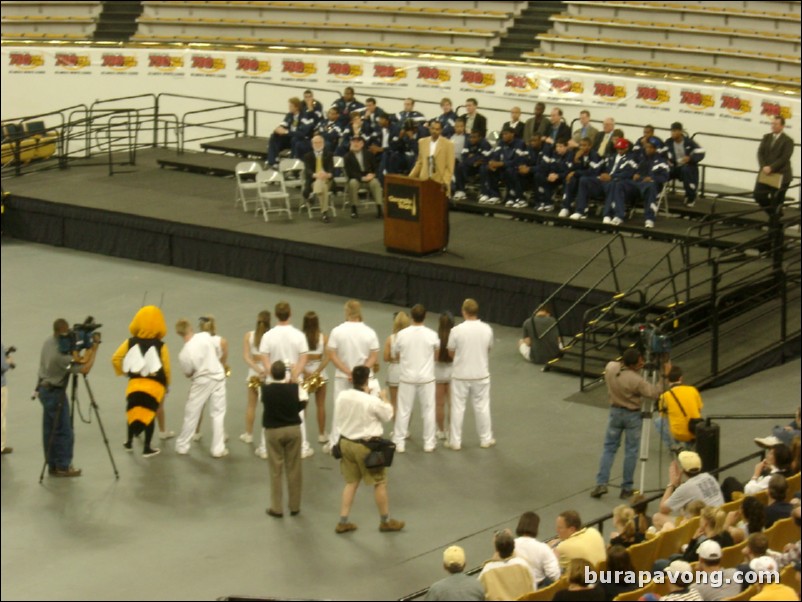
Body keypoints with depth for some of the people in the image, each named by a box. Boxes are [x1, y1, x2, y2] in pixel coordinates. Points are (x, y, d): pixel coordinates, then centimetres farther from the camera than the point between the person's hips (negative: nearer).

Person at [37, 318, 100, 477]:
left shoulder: (49, 341, -1)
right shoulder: (60, 355, -27)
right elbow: (84, 369, -25)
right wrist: (94, 347, -20)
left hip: (45, 389, 9)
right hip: (55, 393, -9)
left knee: (50, 430, 12)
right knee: (63, 431, -1)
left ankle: (53, 465, 17)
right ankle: (63, 466, 3)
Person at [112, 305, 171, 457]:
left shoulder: (131, 342, -1)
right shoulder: (160, 346, -8)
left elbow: (115, 358, -3)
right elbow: (166, 368, -8)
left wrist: (121, 372, 14)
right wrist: (167, 384, 8)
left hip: (135, 383, 2)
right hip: (155, 385, -2)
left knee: (133, 413, 20)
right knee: (150, 415, 7)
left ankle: (129, 442, 31)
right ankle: (147, 448, 11)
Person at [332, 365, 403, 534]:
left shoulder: (341, 397, -7)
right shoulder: (372, 401, -22)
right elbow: (387, 416, -5)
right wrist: (385, 399, 14)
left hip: (346, 442, 6)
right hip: (365, 445, -6)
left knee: (351, 482, 17)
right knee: (380, 483, 11)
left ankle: (343, 522, 17)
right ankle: (386, 521, 22)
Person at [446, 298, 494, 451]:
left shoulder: (456, 330, -16)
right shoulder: (487, 329, -7)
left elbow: (451, 353, -4)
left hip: (461, 375, -2)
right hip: (481, 374, 2)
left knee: (458, 408, 8)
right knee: (482, 407, 14)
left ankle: (455, 441, 13)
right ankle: (485, 439, 22)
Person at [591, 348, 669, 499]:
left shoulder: (610, 367, -13)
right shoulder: (636, 380, -27)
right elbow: (654, 393, -19)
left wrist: (637, 370, 1)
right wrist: (665, 375, -16)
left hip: (615, 411, 4)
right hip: (632, 415, -4)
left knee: (609, 448, 15)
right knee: (631, 451, 8)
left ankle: (601, 483, 5)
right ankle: (627, 488, 12)